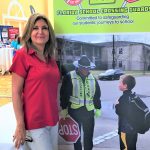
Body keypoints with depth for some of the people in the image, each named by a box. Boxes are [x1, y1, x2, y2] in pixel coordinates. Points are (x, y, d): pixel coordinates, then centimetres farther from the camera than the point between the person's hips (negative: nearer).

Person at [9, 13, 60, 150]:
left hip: (53, 120, 7)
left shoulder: (51, 58, 9)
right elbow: (16, 92, -12)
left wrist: (57, 114, 14)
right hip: (34, 123, -6)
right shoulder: (22, 55, -11)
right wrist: (20, 125, -15)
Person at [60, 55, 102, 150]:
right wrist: (64, 108, -7)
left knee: (89, 135, 9)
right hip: (74, 110, -3)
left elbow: (97, 95, 14)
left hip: (89, 111, 3)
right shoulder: (69, 77, -7)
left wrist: (98, 108, 14)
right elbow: (64, 94, -6)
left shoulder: (92, 78, 7)